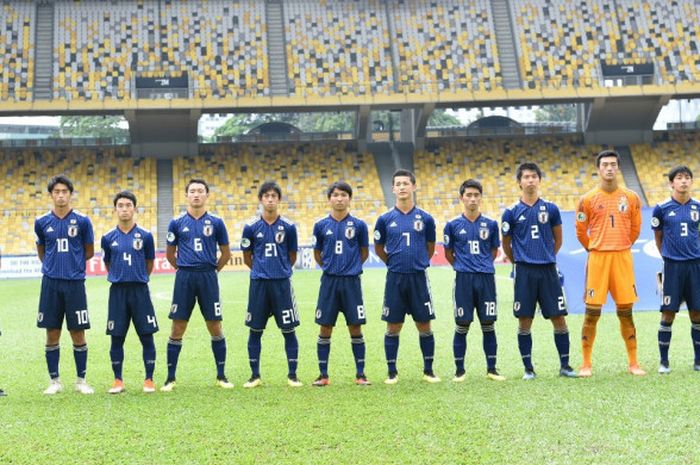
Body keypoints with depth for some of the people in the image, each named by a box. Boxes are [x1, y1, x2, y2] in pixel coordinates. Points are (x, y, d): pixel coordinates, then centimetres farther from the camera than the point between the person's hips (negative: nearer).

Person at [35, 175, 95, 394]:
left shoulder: (82, 221, -1)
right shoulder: (42, 222, 5)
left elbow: (89, 252, 9)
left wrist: (71, 263, 10)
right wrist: (53, 265, 13)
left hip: (75, 283, -1)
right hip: (50, 283, 1)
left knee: (78, 334, 3)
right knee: (52, 335, 6)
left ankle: (81, 380, 15)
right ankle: (54, 381, 17)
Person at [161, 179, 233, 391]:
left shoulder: (216, 222, 2)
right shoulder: (177, 223, 4)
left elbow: (226, 253, 10)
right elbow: (170, 253, 13)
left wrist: (211, 270, 9)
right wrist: (184, 269, 10)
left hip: (208, 278, 0)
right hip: (184, 278, 0)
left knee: (215, 328, 2)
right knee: (177, 329, 2)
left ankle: (221, 376, 15)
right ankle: (170, 378, 11)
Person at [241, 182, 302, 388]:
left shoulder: (288, 226, -1)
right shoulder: (251, 227, 0)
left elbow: (292, 256, 10)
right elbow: (247, 258, 9)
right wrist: (262, 270, 11)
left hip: (282, 283, 0)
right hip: (258, 283, 1)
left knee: (288, 329, 2)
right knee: (255, 330, 6)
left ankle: (292, 375, 12)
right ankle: (255, 375, 17)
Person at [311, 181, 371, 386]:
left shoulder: (359, 225, 0)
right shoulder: (321, 225, 3)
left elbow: (364, 253, 10)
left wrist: (350, 266, 8)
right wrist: (330, 267, 9)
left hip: (351, 281, -1)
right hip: (329, 281, 1)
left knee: (355, 328, 3)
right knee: (325, 329, 4)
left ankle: (360, 374, 13)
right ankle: (323, 375, 13)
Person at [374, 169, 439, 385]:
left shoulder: (425, 218, 1)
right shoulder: (385, 219, 1)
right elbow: (378, 248, 13)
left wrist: (418, 263, 9)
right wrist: (394, 262, 8)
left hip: (418, 278, 0)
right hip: (395, 278, 0)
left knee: (424, 327, 5)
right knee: (393, 328, 4)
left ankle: (428, 370, 18)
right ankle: (392, 372, 15)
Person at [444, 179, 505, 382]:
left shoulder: (490, 224, 4)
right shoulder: (453, 225, 1)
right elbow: (448, 253, 11)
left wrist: (483, 266, 9)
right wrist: (463, 267, 8)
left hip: (486, 278, 1)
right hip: (464, 280, -1)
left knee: (488, 325, 5)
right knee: (462, 326, 2)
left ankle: (491, 369, 16)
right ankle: (460, 370, 13)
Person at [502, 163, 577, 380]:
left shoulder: (550, 209, 4)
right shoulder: (512, 212, 1)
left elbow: (558, 240, 14)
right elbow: (506, 244, 10)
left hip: (548, 270, 1)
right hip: (524, 272, -1)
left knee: (559, 318, 2)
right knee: (524, 321, 2)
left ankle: (565, 365, 14)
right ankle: (528, 368, 13)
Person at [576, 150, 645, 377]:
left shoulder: (631, 198, 5)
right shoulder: (588, 199, -1)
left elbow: (635, 229, 15)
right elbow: (581, 231, 7)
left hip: (623, 258, 2)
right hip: (597, 258, -2)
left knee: (626, 312, 7)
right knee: (592, 312, -1)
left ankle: (633, 363, 16)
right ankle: (586, 364, 8)